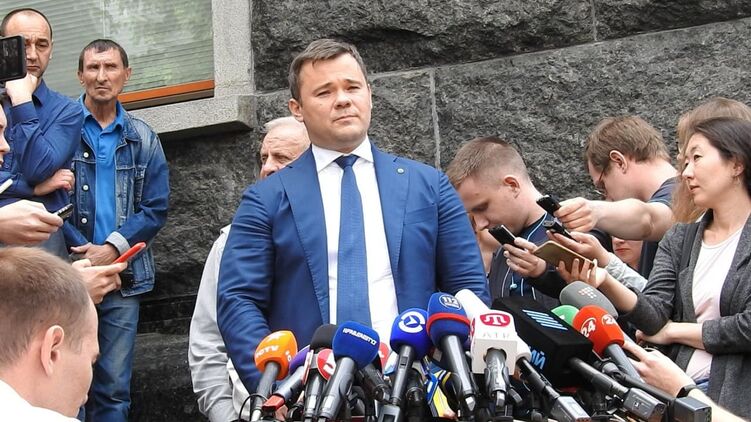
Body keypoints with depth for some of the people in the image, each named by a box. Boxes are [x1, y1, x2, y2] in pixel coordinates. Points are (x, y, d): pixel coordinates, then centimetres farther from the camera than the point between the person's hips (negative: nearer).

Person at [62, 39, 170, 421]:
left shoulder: (143, 139, 12)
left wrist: (112, 249, -9)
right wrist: (85, 253, -13)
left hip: (124, 277, 3)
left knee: (114, 388, 5)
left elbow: (155, 209, 7)